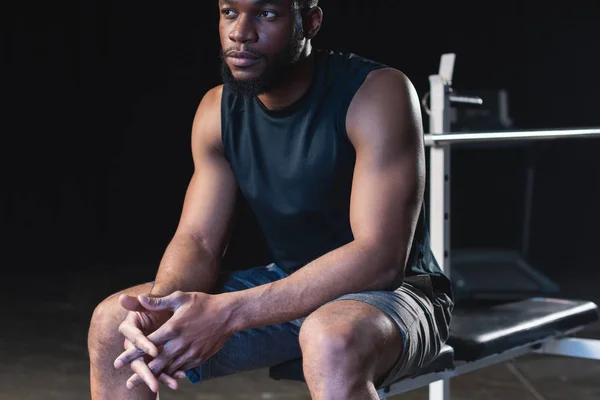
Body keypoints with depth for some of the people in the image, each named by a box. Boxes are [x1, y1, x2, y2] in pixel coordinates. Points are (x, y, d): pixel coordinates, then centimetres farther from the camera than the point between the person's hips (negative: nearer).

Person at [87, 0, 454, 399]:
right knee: (111, 324, -7)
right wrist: (160, 305, -27)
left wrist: (228, 312, -35)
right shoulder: (218, 110, -2)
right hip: (283, 288, 6)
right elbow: (199, 239, -2)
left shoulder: (376, 94, -21)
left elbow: (380, 259, -29)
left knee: (333, 342, -41)